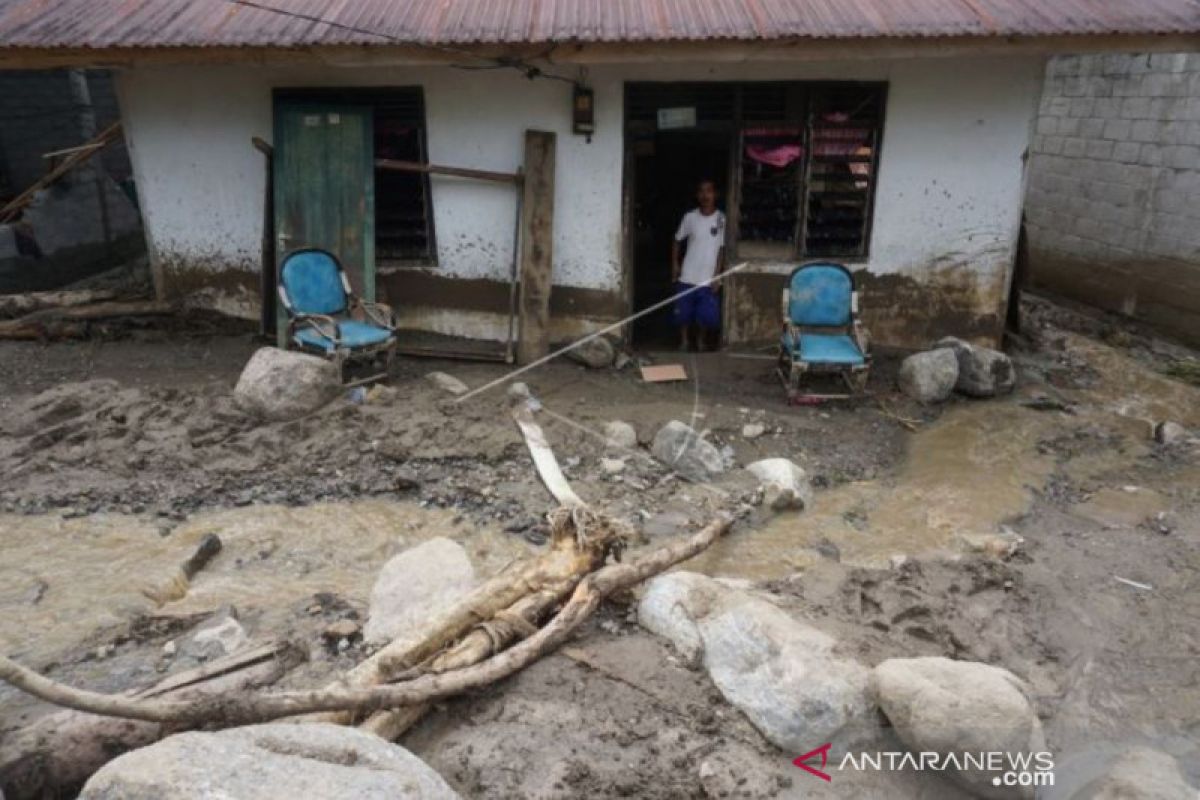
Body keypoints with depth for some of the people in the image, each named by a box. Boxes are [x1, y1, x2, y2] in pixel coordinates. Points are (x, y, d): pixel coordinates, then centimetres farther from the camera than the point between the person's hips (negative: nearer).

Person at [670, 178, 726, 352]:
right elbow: (677, 240, 10)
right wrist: (675, 264, 3)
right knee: (683, 312, 6)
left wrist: (717, 275, -6)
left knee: (707, 315, 2)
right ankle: (684, 341, 25)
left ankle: (701, 341, 25)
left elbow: (722, 248, -3)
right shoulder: (690, 217, -2)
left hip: (708, 278, -1)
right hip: (687, 276, 1)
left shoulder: (722, 219, -5)